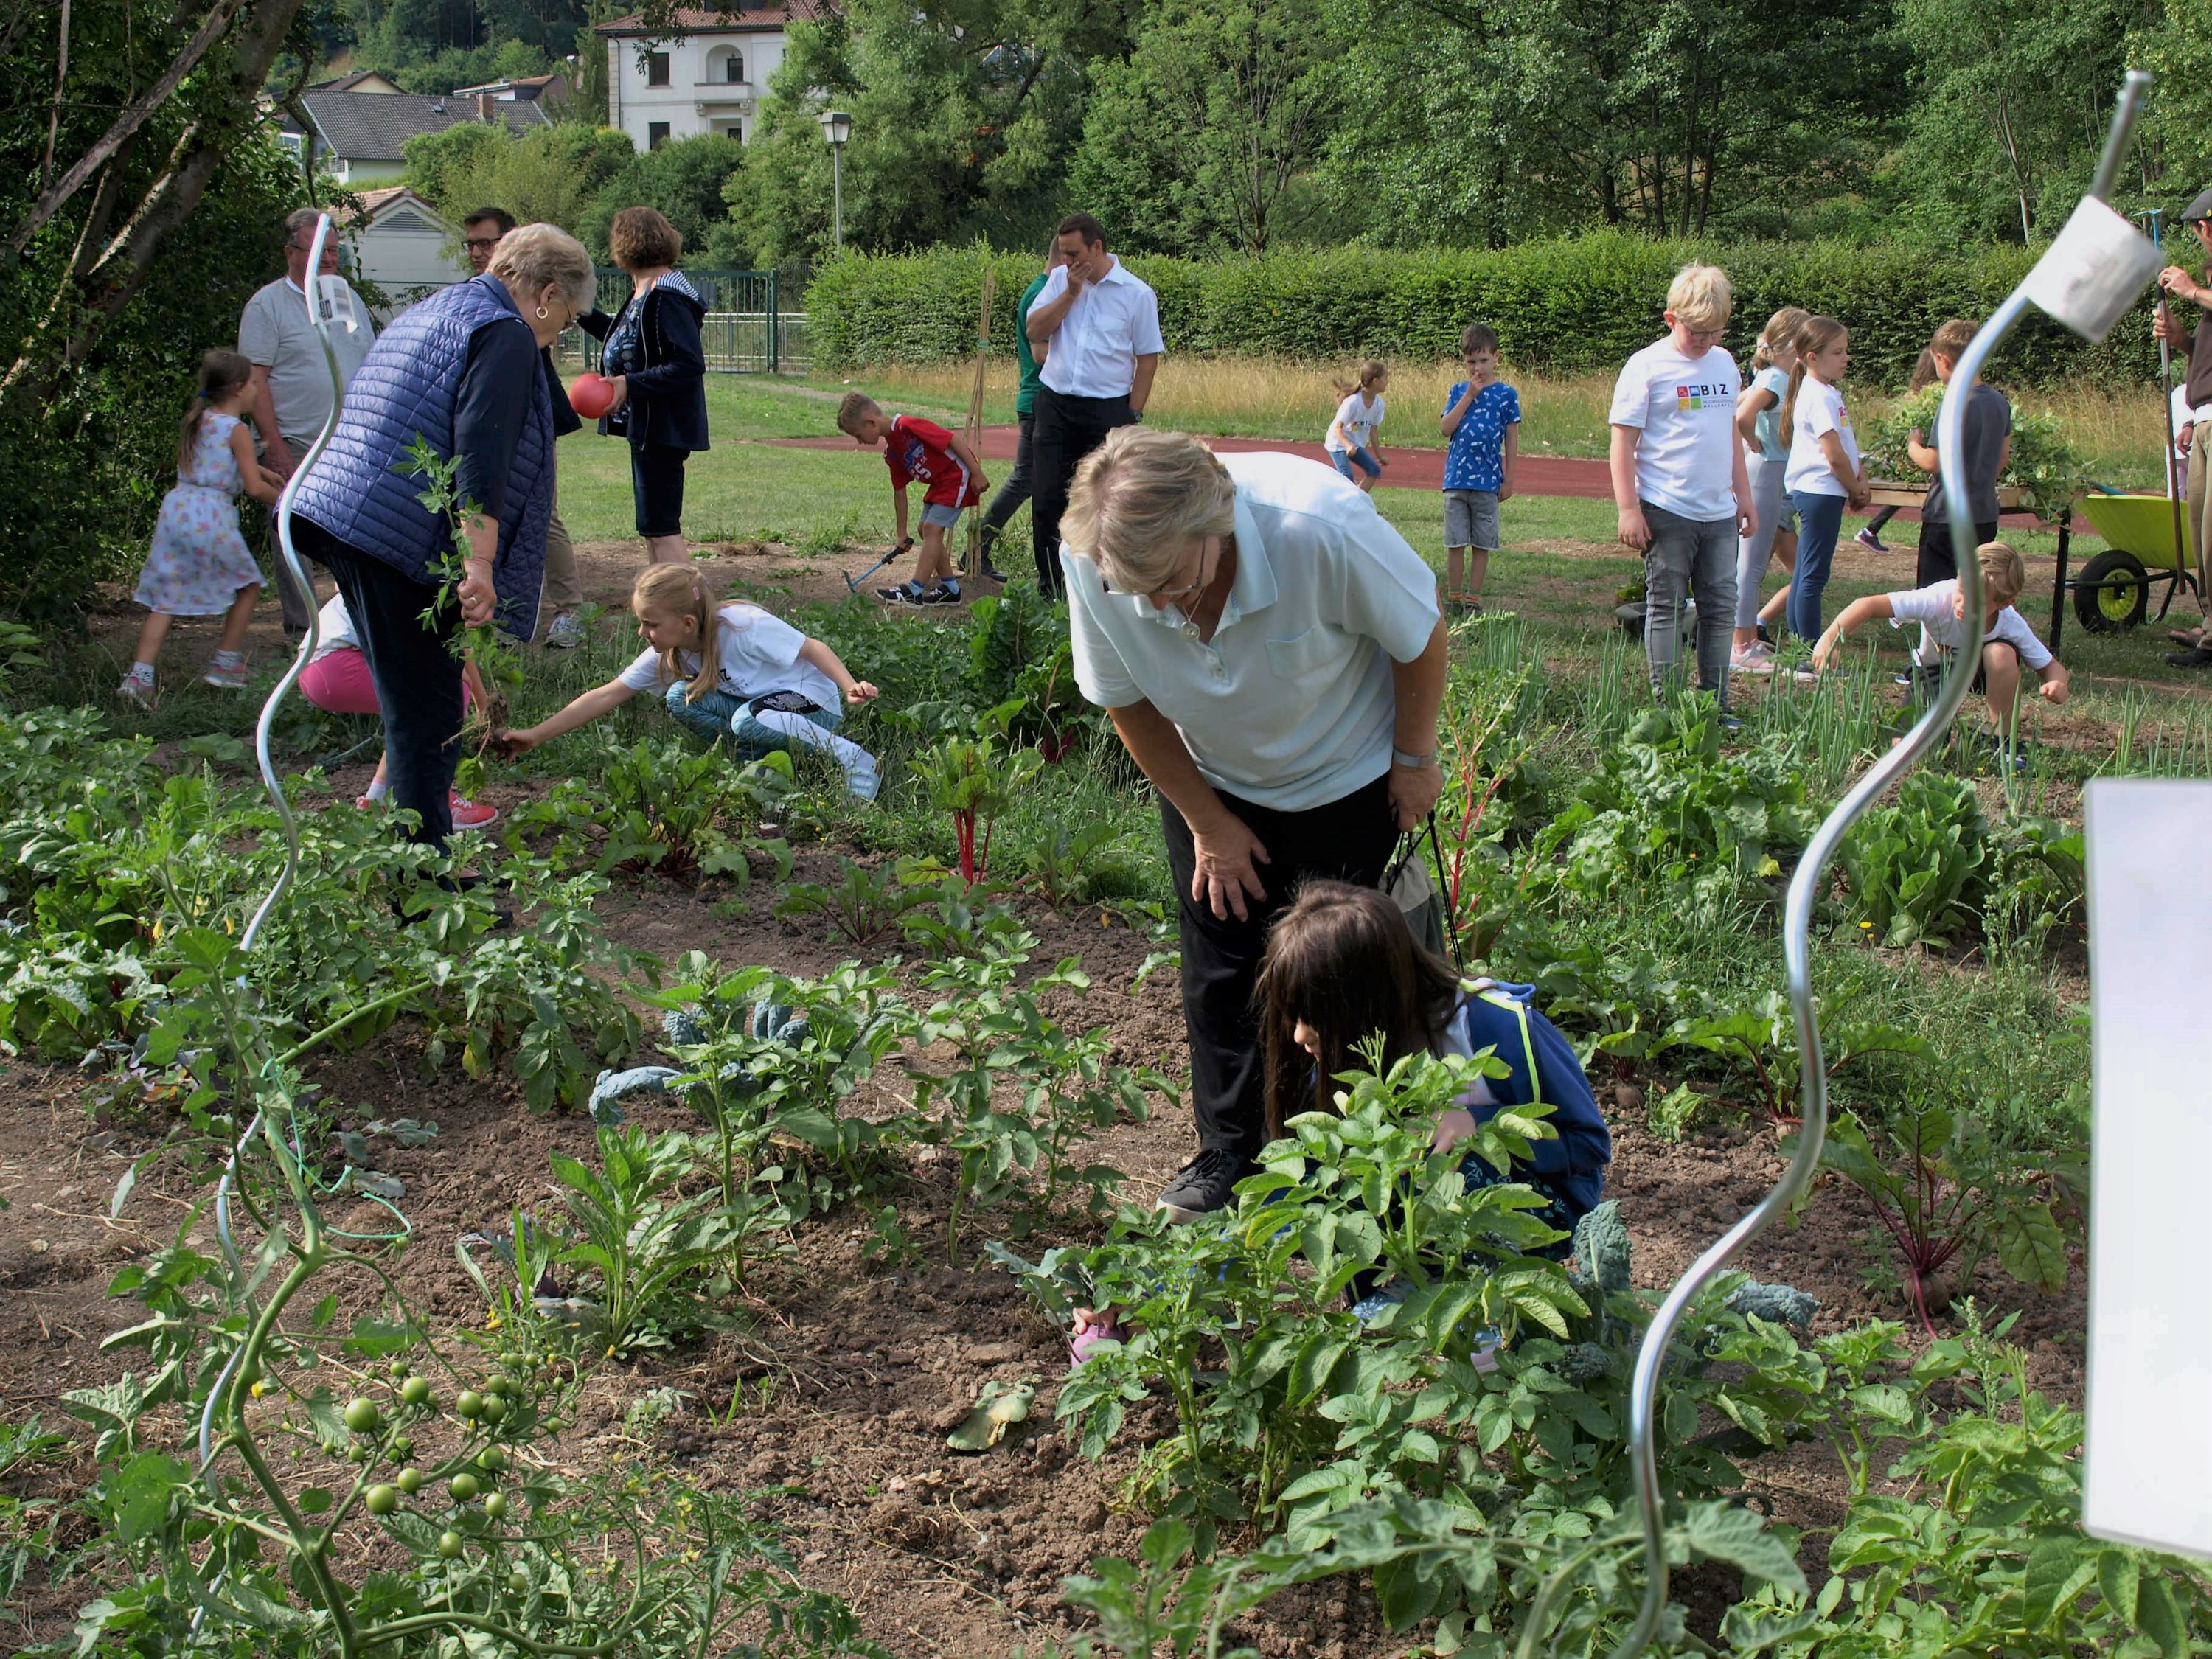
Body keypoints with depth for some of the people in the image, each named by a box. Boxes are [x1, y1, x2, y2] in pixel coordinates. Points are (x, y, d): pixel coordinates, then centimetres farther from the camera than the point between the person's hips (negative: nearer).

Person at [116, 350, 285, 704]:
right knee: (248, 585, 15)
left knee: (164, 598, 7)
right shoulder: (237, 431, -5)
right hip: (212, 516, -7)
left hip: (176, 509, 7)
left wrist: (261, 471, 39)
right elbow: (254, 488, -9)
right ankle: (225, 664, 17)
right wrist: (281, 499, 9)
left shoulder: (196, 420, 16)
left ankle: (140, 676, -4)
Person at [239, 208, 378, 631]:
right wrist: (274, 445, -16)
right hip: (295, 446, -5)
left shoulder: (351, 300, 15)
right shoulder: (267, 305, -4)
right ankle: (303, 629, 7)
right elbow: (255, 380, -9)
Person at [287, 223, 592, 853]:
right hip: (406, 538, -10)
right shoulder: (506, 335, -6)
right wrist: (479, 564, -24)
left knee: (415, 709, 16)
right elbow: (481, 456, -19)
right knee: (428, 719, -6)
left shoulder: (430, 313, 25)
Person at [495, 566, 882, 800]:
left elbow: (813, 648, -19)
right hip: (758, 704, 7)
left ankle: (852, 758, -22)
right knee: (681, 698, -14)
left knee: (748, 720, -37)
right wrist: (534, 736, -11)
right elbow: (605, 696, -7)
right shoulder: (668, 654, -7)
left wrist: (851, 687, -34)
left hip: (814, 703, -7)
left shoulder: (743, 626, -26)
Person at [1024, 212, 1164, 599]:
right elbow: (1034, 331, -2)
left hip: (1108, 408, -3)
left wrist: (1133, 415, -4)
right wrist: (1071, 292, -10)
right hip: (1055, 403, 3)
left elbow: (1148, 358, 0)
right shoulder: (1060, 281, 7)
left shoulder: (1137, 294, -3)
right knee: (1046, 498, 1)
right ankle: (1049, 589, 10)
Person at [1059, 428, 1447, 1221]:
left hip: (1345, 779, -3)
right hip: (1211, 782, 3)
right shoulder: (1090, 562, -29)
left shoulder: (1322, 530, -40)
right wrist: (1208, 824, -5)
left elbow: (1422, 638, -19)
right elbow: (1127, 700, -10)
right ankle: (1229, 1155, 20)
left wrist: (1415, 761, -7)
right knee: (1218, 971, 3)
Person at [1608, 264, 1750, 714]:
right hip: (1666, 511, -6)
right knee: (1666, 607, 1)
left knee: (1721, 608, 8)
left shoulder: (1724, 364, 12)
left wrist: (1744, 497, 21)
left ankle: (1714, 703, 16)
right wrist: (1628, 510, -13)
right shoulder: (1648, 367, -7)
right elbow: (1623, 443, -8)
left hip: (1719, 512, 6)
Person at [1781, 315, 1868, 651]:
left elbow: (1848, 446, 19)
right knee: (1813, 576, -7)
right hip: (1821, 492, -11)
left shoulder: (1826, 391, 16)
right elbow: (1835, 457, -19)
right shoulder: (1820, 397, -16)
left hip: (1810, 493, 11)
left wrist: (1860, 479, 4)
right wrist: (1856, 491, -5)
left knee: (1804, 574, 12)